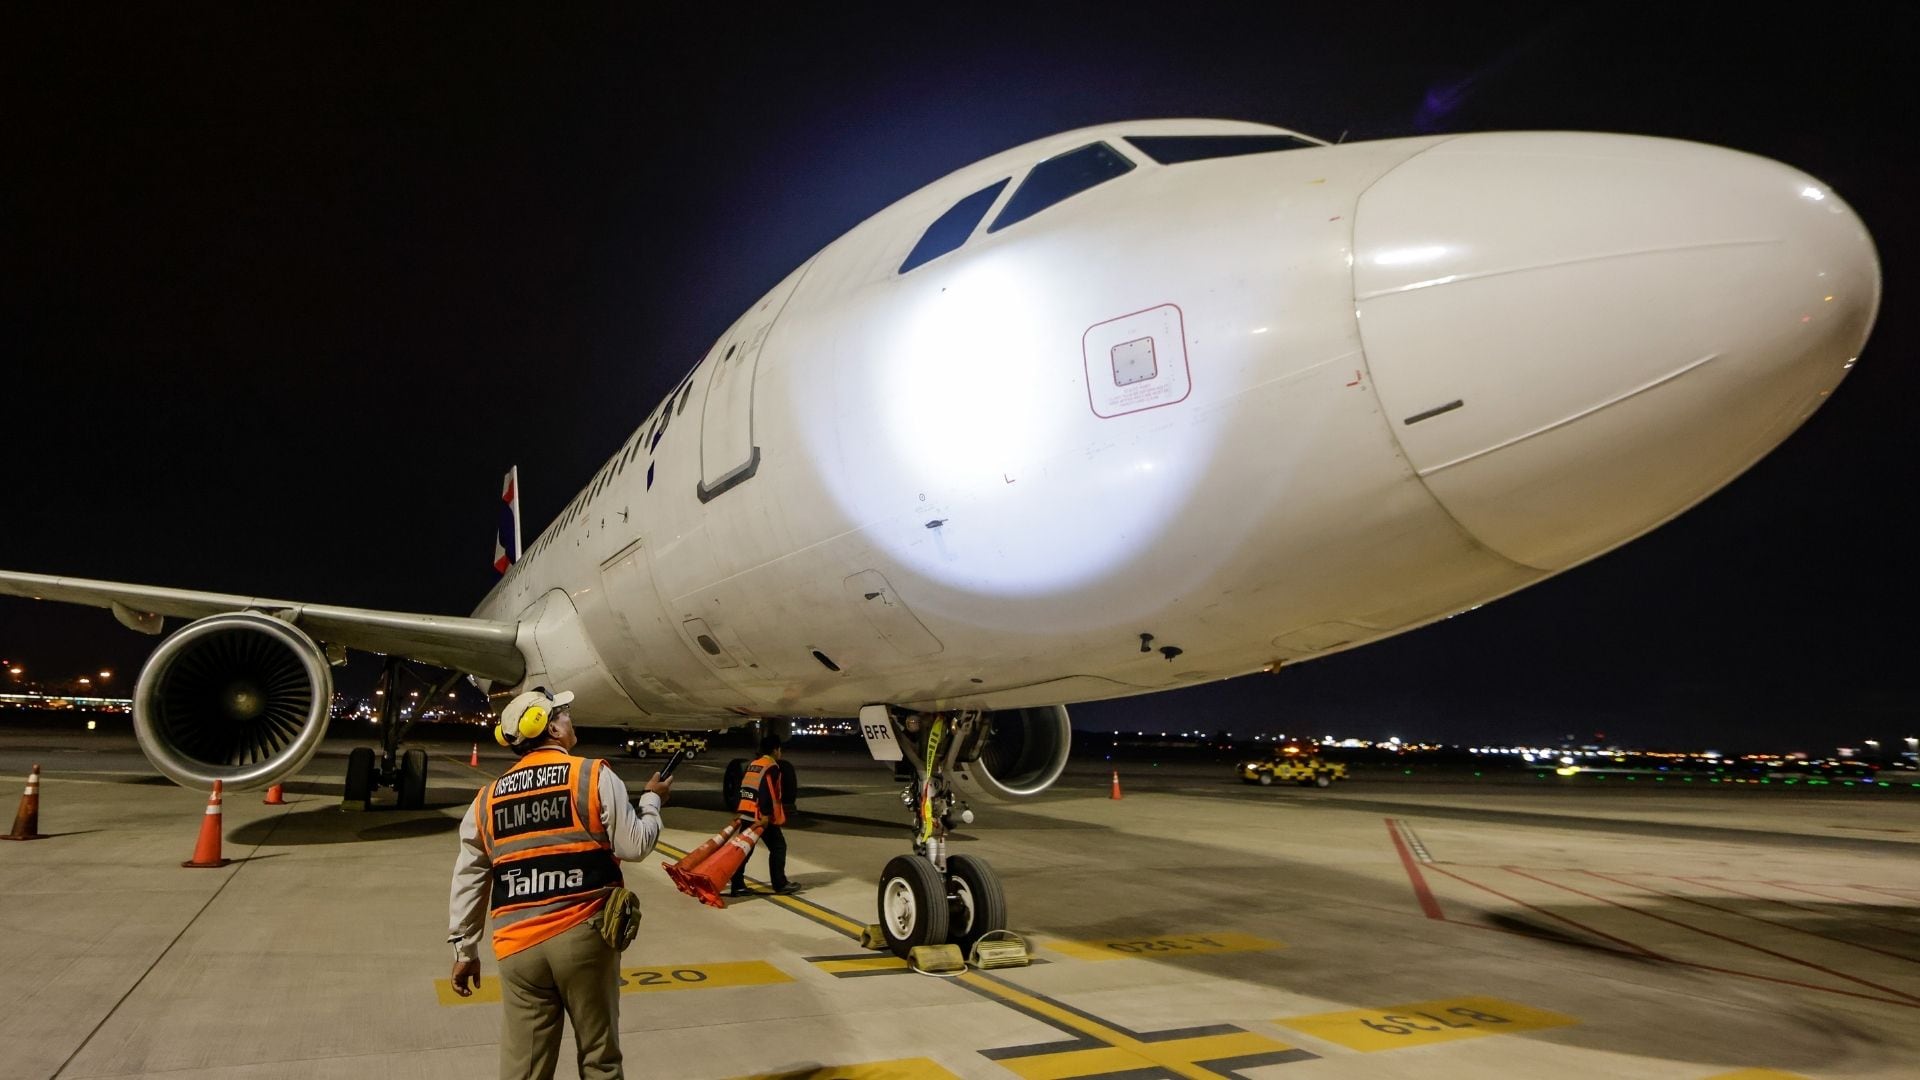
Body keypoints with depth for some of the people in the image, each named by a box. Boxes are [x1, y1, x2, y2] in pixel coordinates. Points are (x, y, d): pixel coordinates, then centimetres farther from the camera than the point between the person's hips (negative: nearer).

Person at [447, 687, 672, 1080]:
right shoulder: (594, 775, -5)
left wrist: (465, 949, 21)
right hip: (584, 936, -3)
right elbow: (635, 846, -6)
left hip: (519, 947, 4)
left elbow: (468, 882, 13)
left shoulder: (488, 798, 9)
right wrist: (652, 800, 11)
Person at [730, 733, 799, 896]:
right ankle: (780, 884, 6)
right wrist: (766, 814, -23)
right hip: (761, 816, -8)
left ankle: (737, 886, 7)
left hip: (746, 813, 8)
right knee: (778, 847, 3)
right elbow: (766, 792, -21)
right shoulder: (771, 767, -10)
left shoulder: (753, 764, 16)